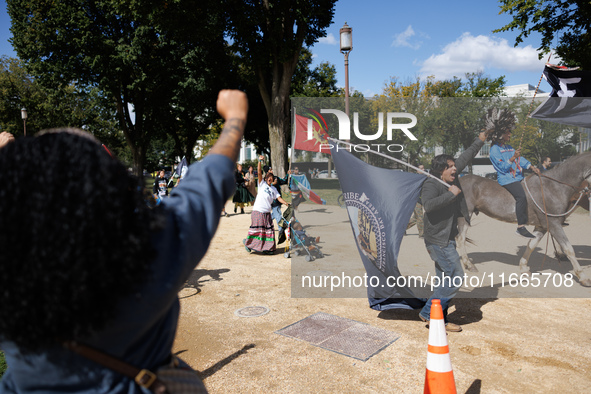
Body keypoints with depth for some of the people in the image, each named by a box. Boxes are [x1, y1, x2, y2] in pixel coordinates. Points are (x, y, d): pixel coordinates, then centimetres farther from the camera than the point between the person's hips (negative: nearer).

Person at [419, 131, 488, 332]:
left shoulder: (450, 178, 8)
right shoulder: (431, 184, -17)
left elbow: (464, 158, 22)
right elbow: (428, 204, -37)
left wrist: (479, 141, 30)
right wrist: (451, 194, -28)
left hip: (447, 239, 10)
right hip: (438, 239, -10)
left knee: (447, 281, 12)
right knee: (456, 277, -8)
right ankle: (428, 311, 2)